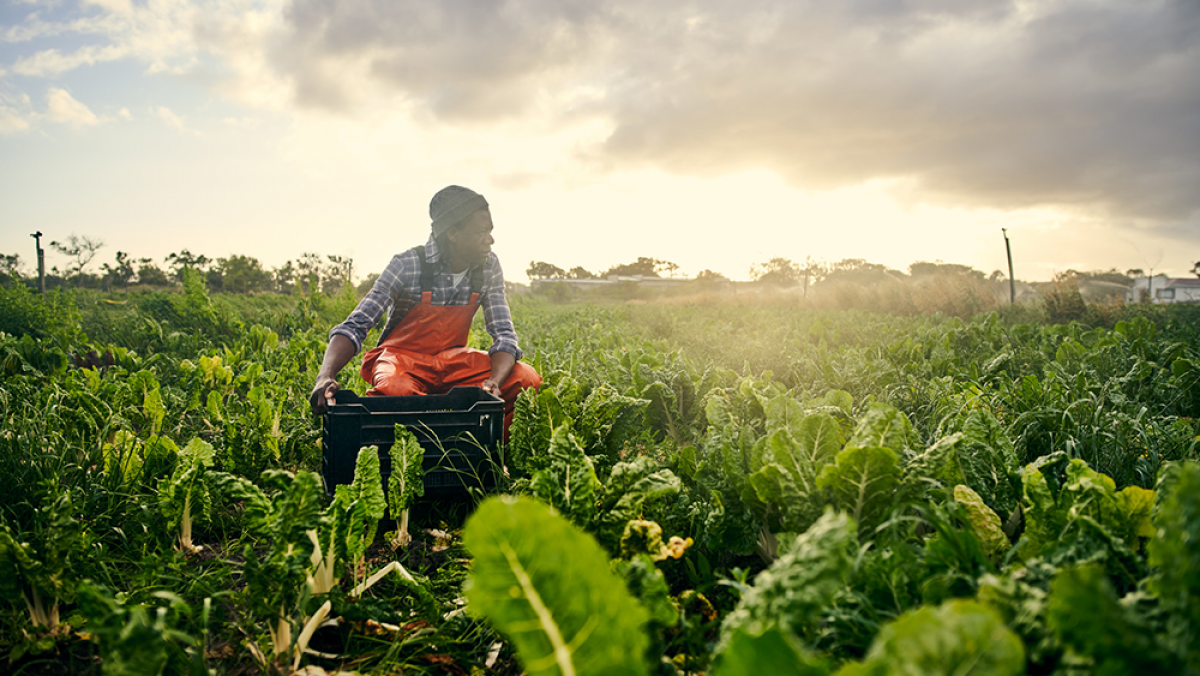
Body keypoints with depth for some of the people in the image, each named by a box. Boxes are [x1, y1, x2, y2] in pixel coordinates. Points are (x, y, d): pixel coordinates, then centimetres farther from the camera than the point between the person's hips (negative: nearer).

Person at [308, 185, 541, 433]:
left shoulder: (489, 267, -8)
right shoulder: (408, 266, -20)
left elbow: (504, 335, -10)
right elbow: (354, 327, -24)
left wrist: (494, 382, -32)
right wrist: (326, 375, -43)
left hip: (452, 360, 4)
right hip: (401, 357, -4)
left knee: (527, 378, -20)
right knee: (394, 389, -40)